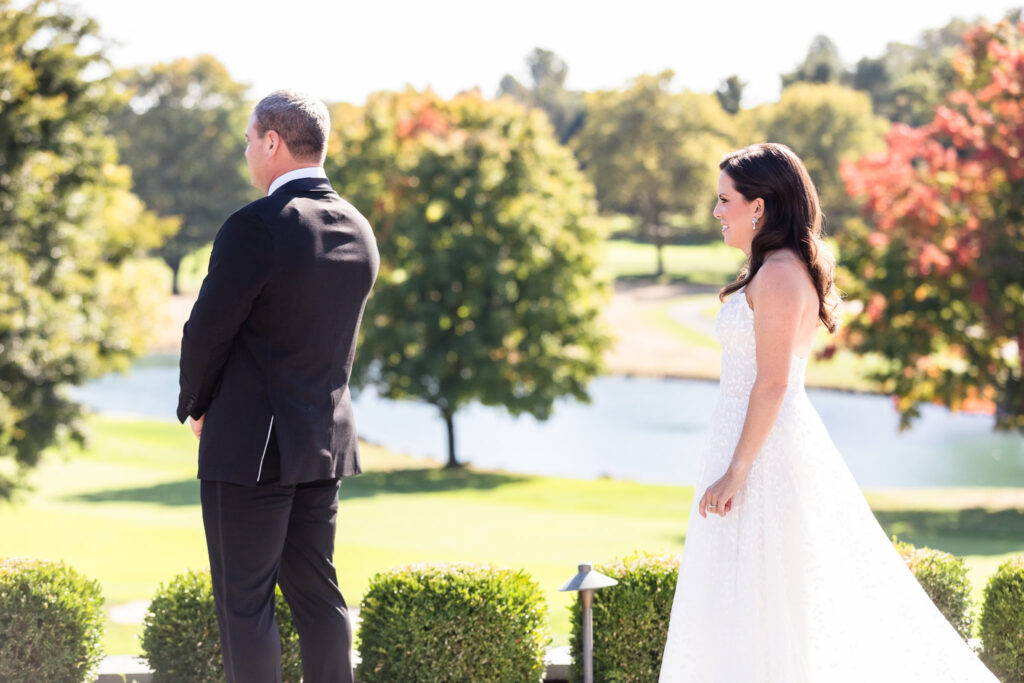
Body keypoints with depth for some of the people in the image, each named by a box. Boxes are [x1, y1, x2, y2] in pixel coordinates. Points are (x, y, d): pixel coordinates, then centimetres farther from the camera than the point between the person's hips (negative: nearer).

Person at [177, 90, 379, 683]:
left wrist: (197, 408, 5)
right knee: (317, 592, 14)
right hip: (327, 440, 7)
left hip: (251, 445, -7)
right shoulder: (359, 231, 6)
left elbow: (208, 331, -12)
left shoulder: (255, 228, -18)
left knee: (245, 602, 0)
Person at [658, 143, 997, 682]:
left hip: (763, 450, -10)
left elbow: (772, 382, -21)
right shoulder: (797, 269, 14)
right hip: (786, 441, 10)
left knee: (754, 604, -5)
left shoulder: (776, 274, -16)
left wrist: (735, 471, -22)